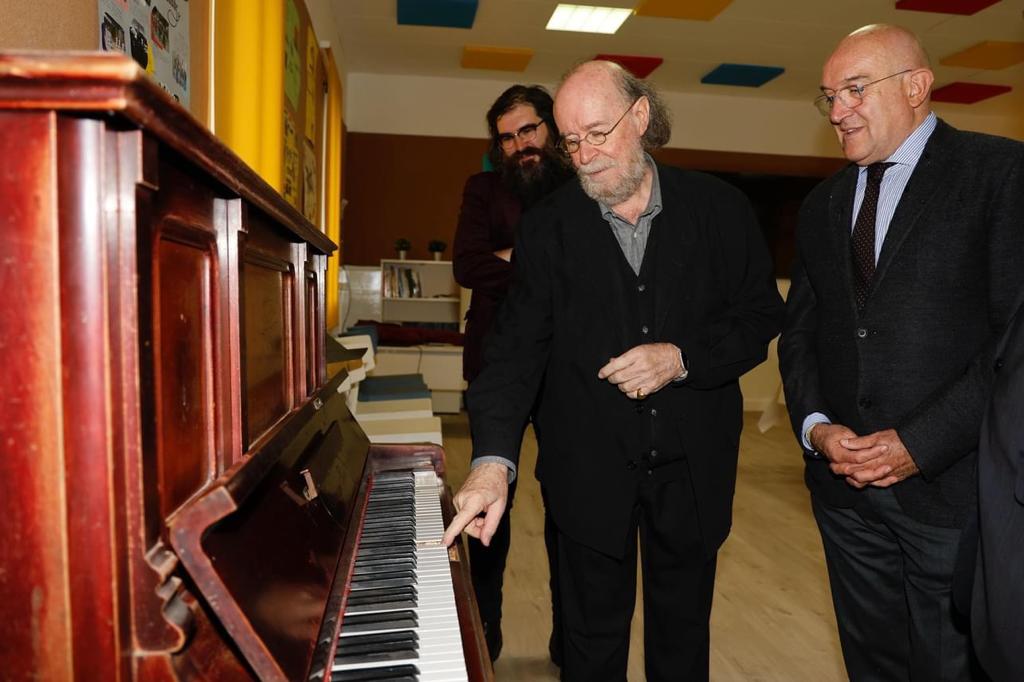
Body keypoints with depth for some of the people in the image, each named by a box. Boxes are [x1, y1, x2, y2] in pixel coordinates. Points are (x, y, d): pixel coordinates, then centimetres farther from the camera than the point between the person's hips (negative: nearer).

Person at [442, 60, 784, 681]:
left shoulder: (721, 209, -4)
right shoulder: (549, 226, -5)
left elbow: (761, 317, 0)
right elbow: (519, 344, -11)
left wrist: (682, 357, -18)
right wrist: (494, 458, -23)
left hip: (693, 466, 1)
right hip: (590, 467, 0)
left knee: (684, 631, 20)